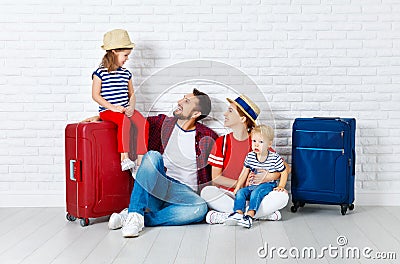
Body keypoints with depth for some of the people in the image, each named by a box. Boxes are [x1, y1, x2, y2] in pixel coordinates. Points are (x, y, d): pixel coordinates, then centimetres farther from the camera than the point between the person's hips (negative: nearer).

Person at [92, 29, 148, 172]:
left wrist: (131, 106, -3)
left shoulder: (126, 73, 15)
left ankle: (140, 161, -18)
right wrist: (113, 107, -15)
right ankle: (124, 158, -34)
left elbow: (132, 94, 18)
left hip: (125, 109, 5)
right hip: (107, 111, -5)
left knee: (143, 122, -20)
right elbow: (95, 95, -6)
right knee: (124, 121, -35)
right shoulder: (100, 73, -2)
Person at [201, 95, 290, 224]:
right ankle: (263, 213, -28)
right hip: (227, 194, 0)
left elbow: (286, 168, 5)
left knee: (282, 195, -25)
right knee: (207, 192, -31)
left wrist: (269, 177, -15)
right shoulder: (222, 142, 3)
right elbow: (216, 177, -2)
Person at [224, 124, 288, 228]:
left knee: (256, 192, -33)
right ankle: (238, 213, -36)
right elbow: (244, 173, 9)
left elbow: (284, 172, 1)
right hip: (252, 185, 5)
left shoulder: (275, 158, -9)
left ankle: (250, 215, -44)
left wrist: (281, 186, -11)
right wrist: (237, 187, 3)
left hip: (267, 185, -5)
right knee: (240, 192, -20)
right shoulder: (250, 157, 1)